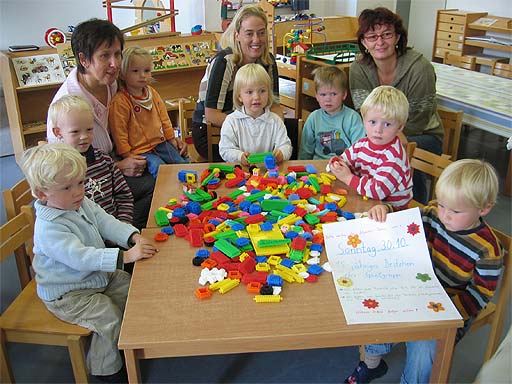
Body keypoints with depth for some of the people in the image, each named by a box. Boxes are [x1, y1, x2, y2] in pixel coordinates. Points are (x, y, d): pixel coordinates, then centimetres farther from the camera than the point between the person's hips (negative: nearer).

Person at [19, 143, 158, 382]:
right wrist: (125, 256, -44)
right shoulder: (48, 229, -32)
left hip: (97, 275, 9)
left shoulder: (83, 204, -4)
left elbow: (106, 223, -4)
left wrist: (133, 237, -23)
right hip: (67, 295, -9)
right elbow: (80, 257, -39)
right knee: (109, 317, -18)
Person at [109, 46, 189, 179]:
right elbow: (119, 134, -13)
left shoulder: (153, 93, 7)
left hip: (160, 143, 7)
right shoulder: (119, 102, -15)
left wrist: (173, 139, 14)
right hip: (138, 150, -7)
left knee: (184, 163, -1)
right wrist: (128, 158, -15)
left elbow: (164, 118, 18)